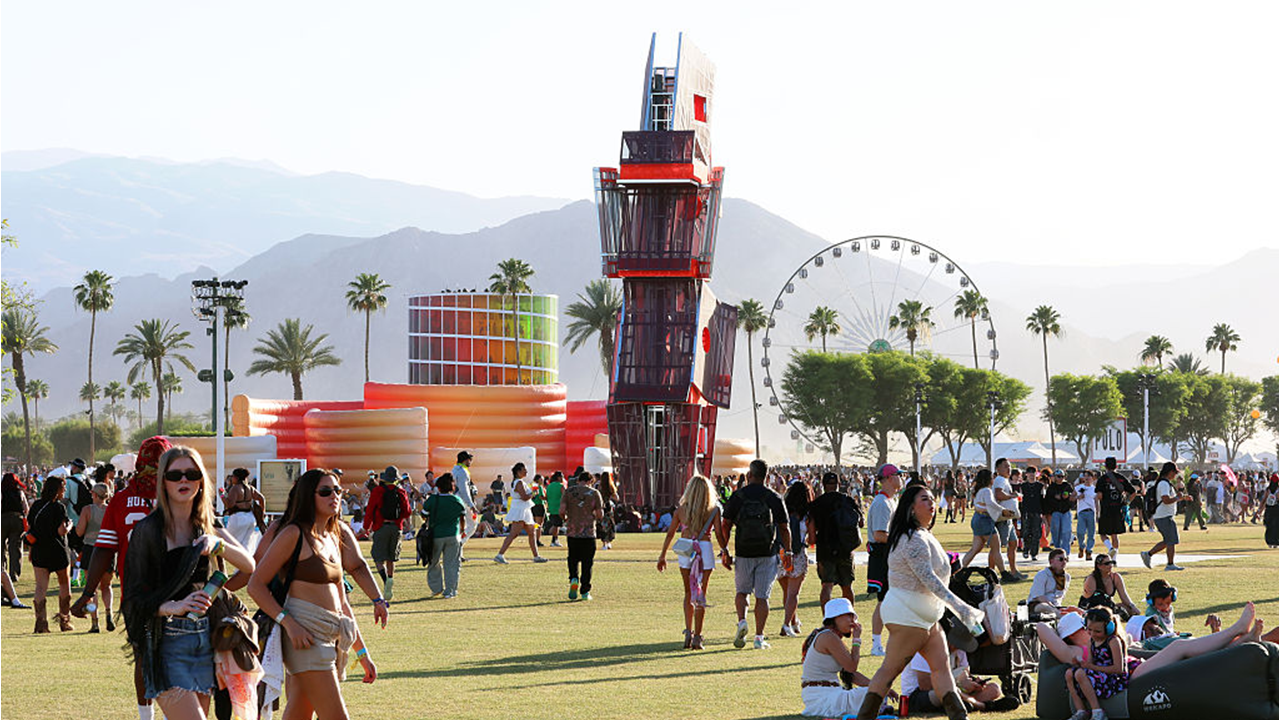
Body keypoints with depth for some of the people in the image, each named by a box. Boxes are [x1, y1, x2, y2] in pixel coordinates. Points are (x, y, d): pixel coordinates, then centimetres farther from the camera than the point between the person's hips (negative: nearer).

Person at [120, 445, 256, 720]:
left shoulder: (207, 526, 11)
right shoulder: (148, 530, -7)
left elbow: (249, 565, -1)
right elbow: (133, 597, -10)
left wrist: (217, 543, -19)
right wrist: (173, 607, -28)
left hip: (204, 640, 6)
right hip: (166, 643, -6)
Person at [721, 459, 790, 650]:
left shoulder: (737, 496, -2)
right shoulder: (774, 498, 0)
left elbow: (725, 525, -3)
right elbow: (784, 528, 2)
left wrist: (724, 552, 4)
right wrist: (787, 552, 12)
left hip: (743, 553, 0)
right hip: (767, 554, 0)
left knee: (742, 591, 17)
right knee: (762, 596, 4)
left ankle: (742, 621, -7)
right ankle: (759, 637, 0)